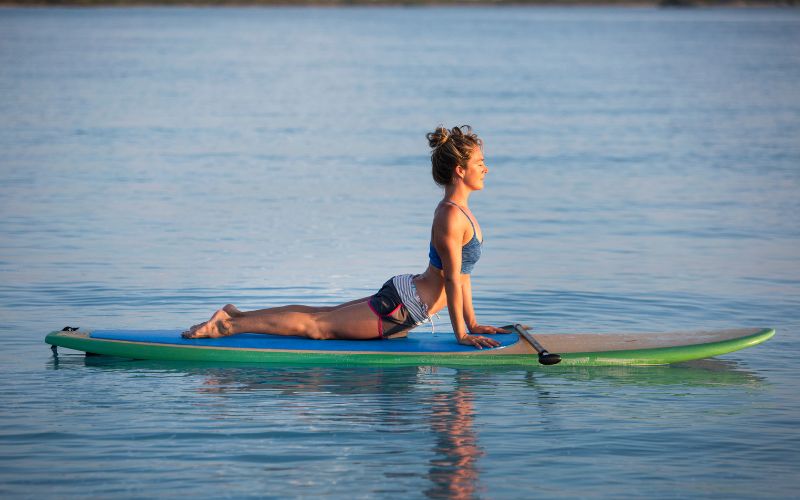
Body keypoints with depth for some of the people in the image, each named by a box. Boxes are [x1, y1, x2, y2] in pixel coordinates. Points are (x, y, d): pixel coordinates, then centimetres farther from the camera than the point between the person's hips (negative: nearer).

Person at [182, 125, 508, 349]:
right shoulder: (451, 216, -22)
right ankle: (226, 326, -2)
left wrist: (472, 323, 17)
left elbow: (461, 272, 17)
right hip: (400, 310, -9)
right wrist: (460, 334, -16)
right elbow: (453, 279, -21)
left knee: (321, 317, 17)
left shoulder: (459, 210, 10)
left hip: (401, 294, 9)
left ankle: (237, 316, 22)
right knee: (316, 326, -4)